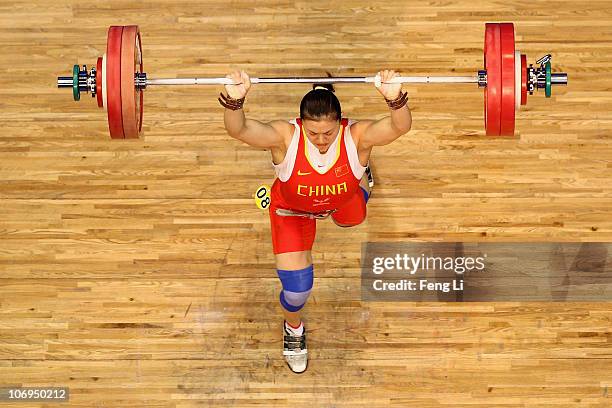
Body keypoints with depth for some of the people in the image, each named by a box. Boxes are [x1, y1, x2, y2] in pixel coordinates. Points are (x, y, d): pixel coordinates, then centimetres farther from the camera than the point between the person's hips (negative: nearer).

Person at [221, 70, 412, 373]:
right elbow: (238, 130, -57)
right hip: (292, 211, -2)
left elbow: (400, 127, -55)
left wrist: (395, 98, -77)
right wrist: (234, 100, -78)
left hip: (343, 200, 2)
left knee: (352, 219, 39)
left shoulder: (357, 137, -41)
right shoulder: (285, 137, -43)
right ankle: (293, 326, 35)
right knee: (297, 288, -4)